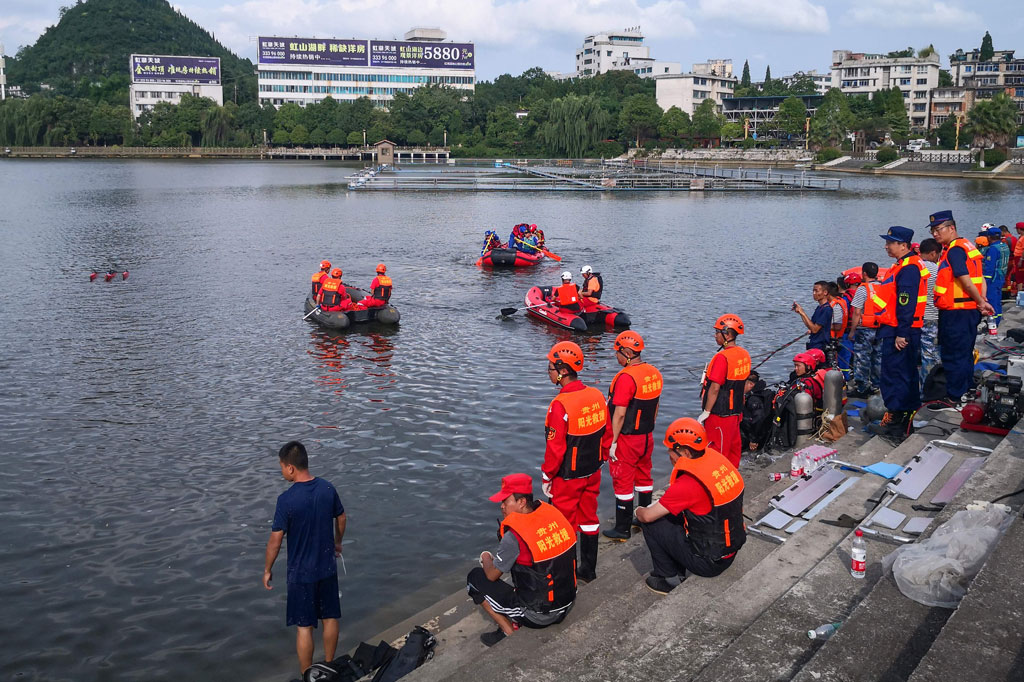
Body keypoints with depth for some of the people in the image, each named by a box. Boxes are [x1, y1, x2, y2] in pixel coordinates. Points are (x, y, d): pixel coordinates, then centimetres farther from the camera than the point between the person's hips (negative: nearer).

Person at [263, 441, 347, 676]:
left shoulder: (286, 499, -22)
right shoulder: (327, 488, -7)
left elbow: (275, 539, -16)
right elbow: (341, 519, 7)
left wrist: (267, 569, -2)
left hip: (301, 573, -5)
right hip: (327, 567, 5)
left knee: (304, 627, 8)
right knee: (330, 618, 19)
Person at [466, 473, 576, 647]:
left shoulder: (514, 536, -24)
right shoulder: (552, 512, -4)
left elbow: (492, 575, -8)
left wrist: (486, 558, 14)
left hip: (538, 616, -7)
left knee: (474, 578, 7)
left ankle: (510, 632, 7)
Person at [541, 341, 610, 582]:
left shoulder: (560, 405, -25)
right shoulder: (596, 395, -3)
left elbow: (555, 448, -21)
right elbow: (607, 434, 6)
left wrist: (547, 477, -8)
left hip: (567, 478, -7)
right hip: (593, 473, 7)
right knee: (589, 518, 19)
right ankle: (588, 569, 32)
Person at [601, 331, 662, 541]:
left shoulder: (626, 377, -22)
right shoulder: (654, 373, 3)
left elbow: (619, 414, -22)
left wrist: (613, 441, -15)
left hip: (627, 439, -8)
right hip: (647, 437, 8)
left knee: (623, 482, 2)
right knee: (644, 477, 20)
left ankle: (622, 529, 9)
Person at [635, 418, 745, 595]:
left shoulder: (689, 483, -28)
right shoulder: (715, 457, -6)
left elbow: (647, 516, -17)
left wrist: (639, 511, 4)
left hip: (709, 562, -8)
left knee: (651, 525, 0)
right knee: (671, 513, 18)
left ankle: (670, 580, 13)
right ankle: (680, 571, 26)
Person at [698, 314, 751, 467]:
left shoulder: (722, 357, -20)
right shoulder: (744, 354, 7)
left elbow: (715, 388, -21)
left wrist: (706, 412, -15)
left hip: (720, 414, -9)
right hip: (736, 412, 9)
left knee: (717, 451, 0)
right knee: (733, 448, 17)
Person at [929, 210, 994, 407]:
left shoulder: (954, 250, -16)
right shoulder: (967, 246, 15)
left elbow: (965, 280, -21)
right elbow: (980, 279, 13)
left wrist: (981, 302, -9)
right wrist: (982, 301, 5)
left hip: (956, 313, -10)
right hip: (969, 310, 10)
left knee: (953, 356, -3)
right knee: (965, 354, 19)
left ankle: (954, 398, 3)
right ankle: (965, 394, 29)